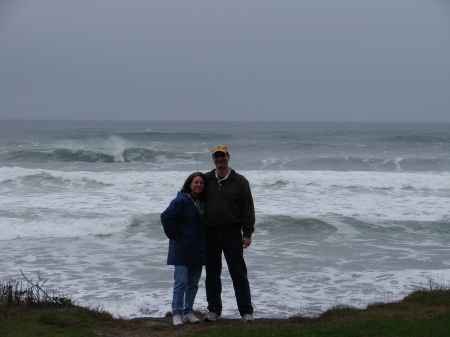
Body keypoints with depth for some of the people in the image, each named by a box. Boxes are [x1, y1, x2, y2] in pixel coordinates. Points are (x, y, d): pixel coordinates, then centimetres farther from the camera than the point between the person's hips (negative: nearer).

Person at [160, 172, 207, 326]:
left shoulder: (201, 202, 11)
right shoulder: (181, 201, -12)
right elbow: (166, 217, -18)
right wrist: (174, 235, -13)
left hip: (197, 250, 7)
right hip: (182, 249, -7)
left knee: (193, 282, 10)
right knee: (181, 281, -8)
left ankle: (188, 312, 18)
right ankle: (177, 313, -3)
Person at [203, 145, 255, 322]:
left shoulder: (239, 181, 1)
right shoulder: (206, 180, 8)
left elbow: (248, 208, 0)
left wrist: (247, 233, -7)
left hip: (232, 233, -3)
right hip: (210, 233, 3)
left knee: (238, 273, -2)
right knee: (212, 274, 9)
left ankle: (246, 311, 2)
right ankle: (214, 310, 18)